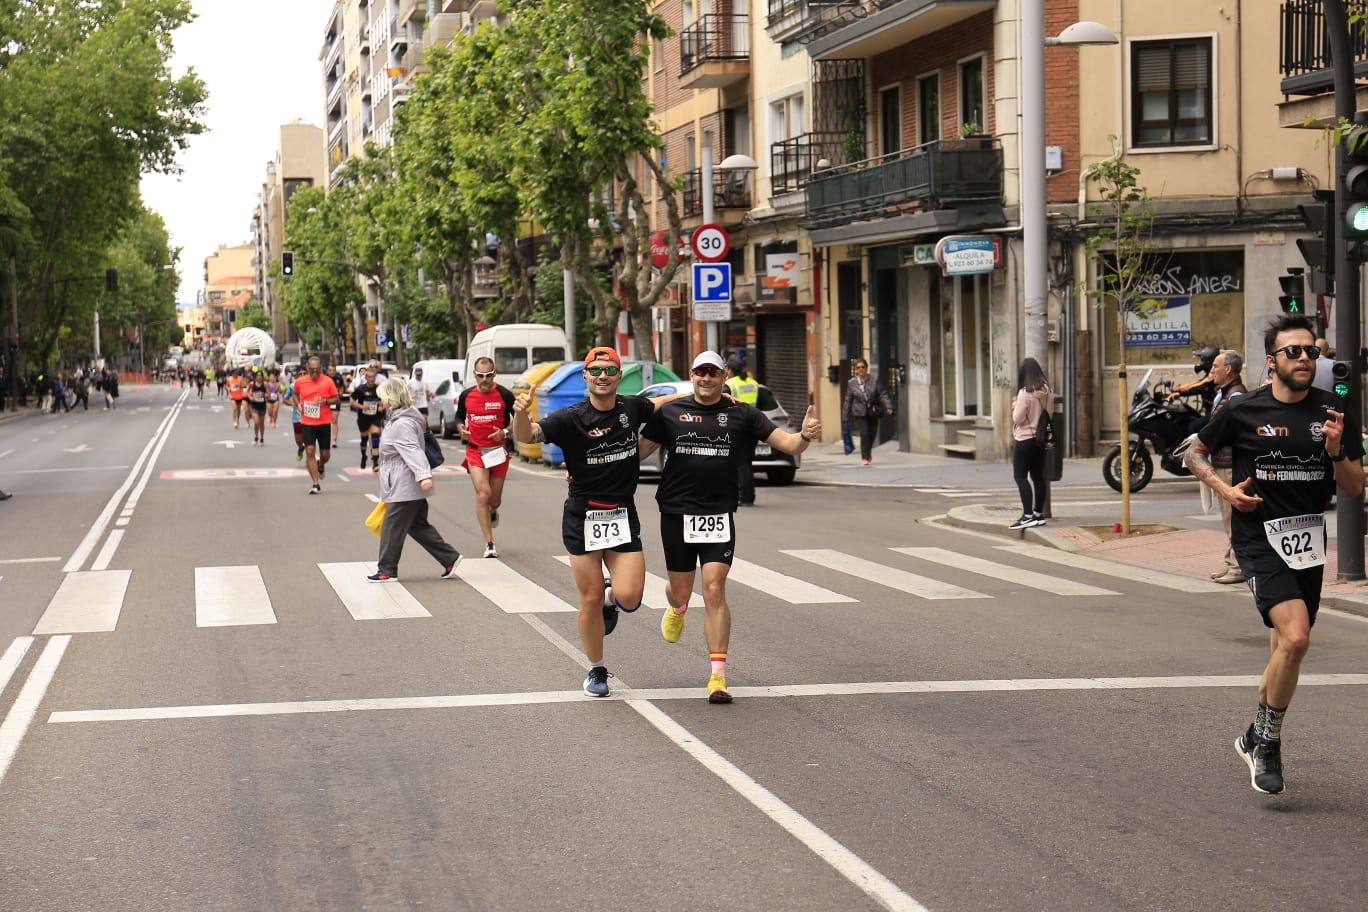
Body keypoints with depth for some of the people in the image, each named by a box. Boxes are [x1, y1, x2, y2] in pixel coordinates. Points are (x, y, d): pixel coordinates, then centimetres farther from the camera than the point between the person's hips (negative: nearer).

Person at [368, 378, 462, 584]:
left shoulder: (402, 424, -18)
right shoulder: (398, 420, 15)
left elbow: (414, 451, -30)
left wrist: (423, 475, -39)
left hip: (404, 488, -11)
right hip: (405, 487, 11)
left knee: (392, 528, -2)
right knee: (418, 526, 15)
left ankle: (387, 571, 5)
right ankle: (450, 558, 16)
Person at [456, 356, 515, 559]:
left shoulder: (504, 395, -6)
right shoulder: (466, 395, 1)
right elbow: (459, 417, 18)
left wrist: (505, 431, -16)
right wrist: (461, 429, -3)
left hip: (498, 451, 0)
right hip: (475, 451, 0)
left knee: (495, 499, 11)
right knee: (483, 494, -14)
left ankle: (492, 512, 52)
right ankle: (490, 544, -11)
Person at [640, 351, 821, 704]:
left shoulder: (742, 414, 3)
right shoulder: (669, 413, 4)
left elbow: (787, 444, -1)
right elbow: (638, 451, 8)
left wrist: (805, 436, -24)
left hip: (719, 515, -1)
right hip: (676, 513, 1)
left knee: (714, 590, -11)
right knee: (681, 592, 11)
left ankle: (718, 675, -8)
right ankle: (676, 610, 52)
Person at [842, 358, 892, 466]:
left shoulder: (874, 380, -2)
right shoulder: (851, 383, -1)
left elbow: (883, 394, -4)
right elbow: (848, 400, 5)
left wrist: (888, 407, -18)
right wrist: (846, 415, 6)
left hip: (873, 412, 2)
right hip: (861, 412, -2)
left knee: (872, 434, 10)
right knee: (864, 434, -15)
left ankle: (868, 453, 37)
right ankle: (865, 457, -6)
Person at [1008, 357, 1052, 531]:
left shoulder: (1025, 393, -17)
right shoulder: (1047, 392, 3)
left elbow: (1017, 418, -14)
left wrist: (1015, 407, 2)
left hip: (1025, 440, -7)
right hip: (1041, 439, 7)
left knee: (1020, 476, -5)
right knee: (1038, 476, 13)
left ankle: (1028, 516, -13)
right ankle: (1039, 514, 17)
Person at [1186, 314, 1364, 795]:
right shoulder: (1243, 411, -6)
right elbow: (1196, 454, 10)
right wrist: (1225, 489, -7)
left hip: (1309, 542, 5)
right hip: (1259, 539, -4)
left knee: (1285, 649, 15)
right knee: (1295, 637, -23)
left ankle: (1255, 737, 38)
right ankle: (1269, 743, -5)